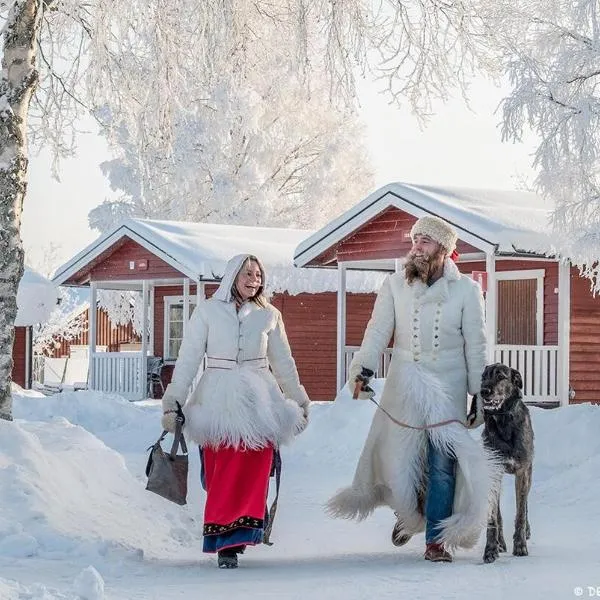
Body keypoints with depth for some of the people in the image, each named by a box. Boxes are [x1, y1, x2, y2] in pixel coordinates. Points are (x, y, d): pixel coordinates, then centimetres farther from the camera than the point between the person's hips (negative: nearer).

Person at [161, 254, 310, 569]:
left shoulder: (269, 315, 10)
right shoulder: (207, 311, 3)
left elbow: (283, 362, 18)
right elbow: (188, 358, 1)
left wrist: (300, 402, 21)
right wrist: (172, 402, -3)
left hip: (258, 401, 2)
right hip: (218, 401, -2)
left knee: (252, 473, -6)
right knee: (222, 473, -7)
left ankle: (231, 542, -2)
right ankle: (225, 540, -1)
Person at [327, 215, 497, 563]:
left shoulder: (466, 290, -1)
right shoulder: (395, 286, 2)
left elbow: (475, 346, 1)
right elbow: (378, 331, -2)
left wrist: (479, 395, 1)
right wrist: (364, 369, -17)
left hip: (448, 390, -1)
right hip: (403, 387, 1)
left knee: (442, 465, -4)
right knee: (397, 458, 6)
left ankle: (436, 540, 7)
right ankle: (409, 513, 36)